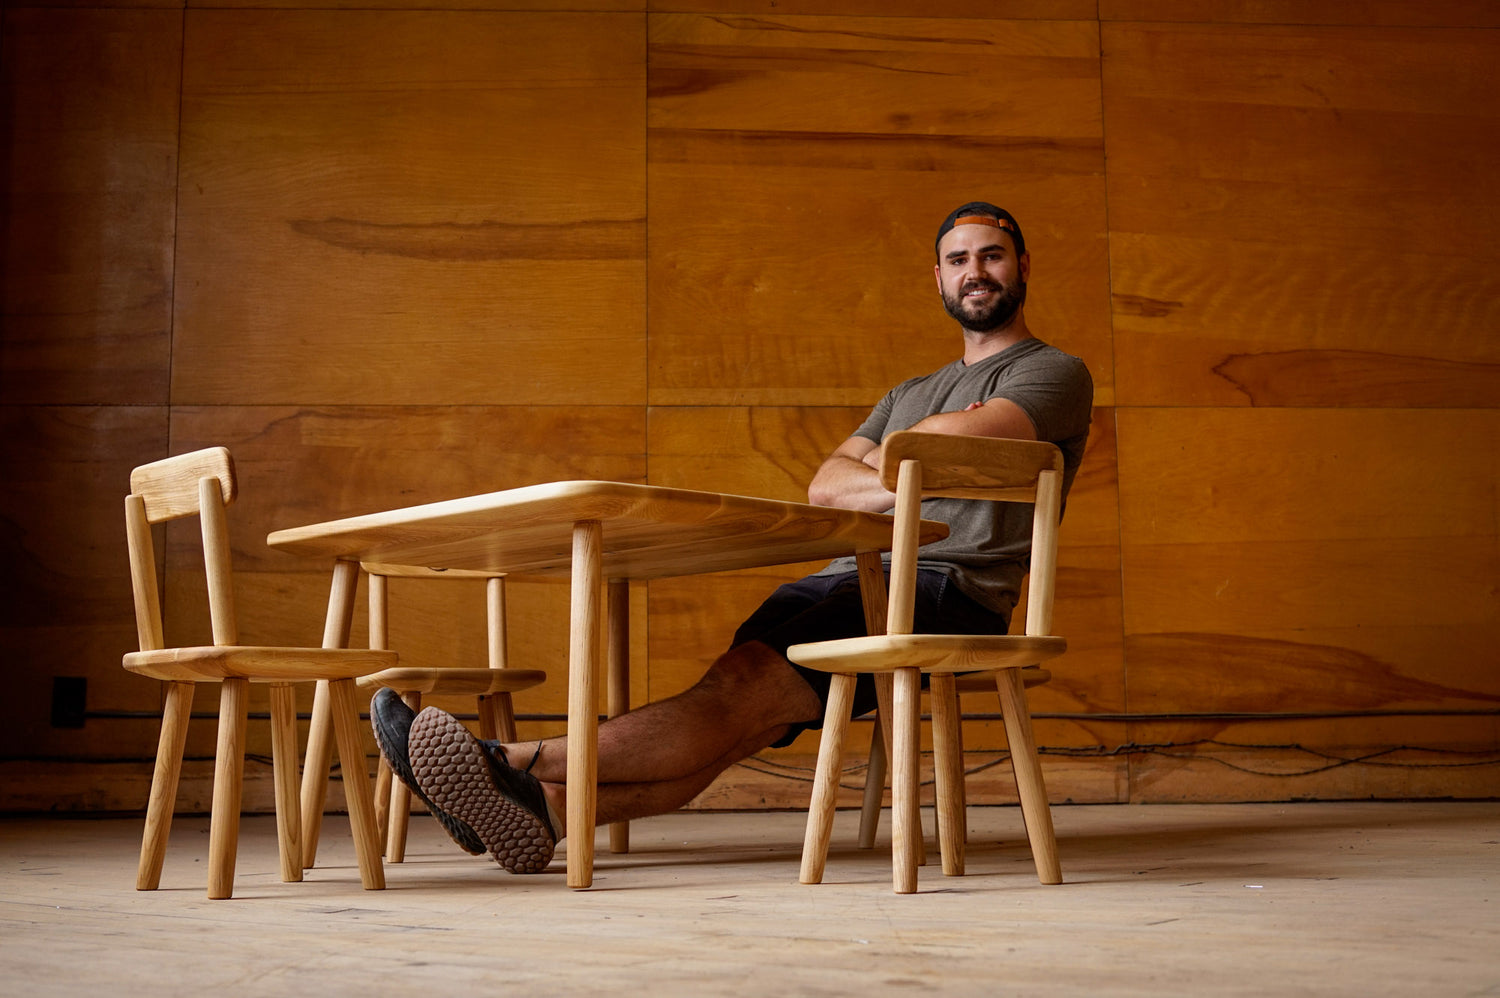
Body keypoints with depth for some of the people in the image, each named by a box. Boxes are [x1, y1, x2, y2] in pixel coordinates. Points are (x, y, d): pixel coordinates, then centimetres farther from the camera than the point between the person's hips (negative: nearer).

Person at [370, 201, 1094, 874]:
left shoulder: (1056, 373, 9)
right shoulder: (910, 393, 31)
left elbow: (953, 439, -13)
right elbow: (824, 486, 14)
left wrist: (888, 456, 8)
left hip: (945, 587, -6)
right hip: (852, 575, 6)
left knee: (745, 685, -26)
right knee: (737, 719, -19)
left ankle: (527, 765, -35)